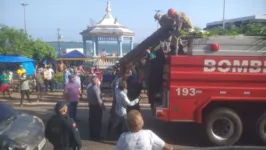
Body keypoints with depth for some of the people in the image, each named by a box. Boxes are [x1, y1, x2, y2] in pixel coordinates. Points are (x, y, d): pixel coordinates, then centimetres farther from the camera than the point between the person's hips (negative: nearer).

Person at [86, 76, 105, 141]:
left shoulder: (89, 88, 5)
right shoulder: (96, 88, -21)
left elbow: (88, 97, 9)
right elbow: (98, 99, -23)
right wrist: (102, 105, -12)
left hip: (91, 105, 8)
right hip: (97, 106, -8)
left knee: (92, 121, 14)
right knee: (98, 122, 4)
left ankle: (92, 136, 25)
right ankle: (97, 136, 12)